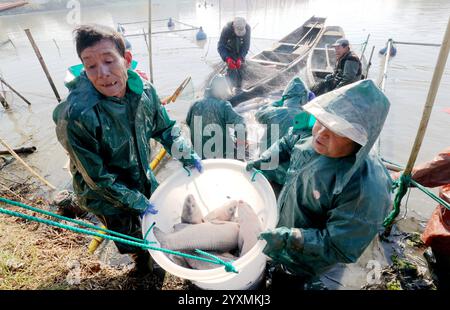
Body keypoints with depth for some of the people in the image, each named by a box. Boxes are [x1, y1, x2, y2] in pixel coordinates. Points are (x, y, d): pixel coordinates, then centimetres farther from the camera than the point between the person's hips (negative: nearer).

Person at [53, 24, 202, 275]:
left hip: (143, 178, 5)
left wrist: (186, 155, -8)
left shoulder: (144, 90, -18)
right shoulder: (76, 115, -34)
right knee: (133, 241, 20)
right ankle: (144, 264, 55)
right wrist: (136, 202, -18)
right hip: (107, 197, -4)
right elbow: (97, 177, -24)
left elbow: (164, 127, 1)